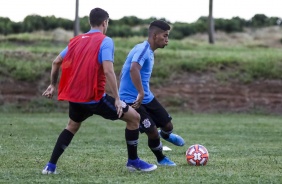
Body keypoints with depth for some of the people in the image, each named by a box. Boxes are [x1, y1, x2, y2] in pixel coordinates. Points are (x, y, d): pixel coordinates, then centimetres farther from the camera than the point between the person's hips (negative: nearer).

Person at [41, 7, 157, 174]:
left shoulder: (76, 40, 12)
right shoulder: (105, 41, -8)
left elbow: (56, 62, 18)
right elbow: (108, 71, -20)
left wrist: (53, 85, 32)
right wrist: (117, 99, -18)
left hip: (75, 97, 7)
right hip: (95, 98, -6)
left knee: (73, 126, 32)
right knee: (134, 117, 7)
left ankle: (51, 166, 21)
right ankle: (133, 161, 12)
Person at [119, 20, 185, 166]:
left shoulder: (149, 51, 11)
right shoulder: (143, 49, -20)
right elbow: (133, 69, -39)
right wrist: (141, 93, -41)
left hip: (146, 97, 9)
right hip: (132, 100, -9)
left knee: (168, 126, 9)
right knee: (152, 132, -12)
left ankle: (165, 135, 46)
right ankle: (161, 159, 15)